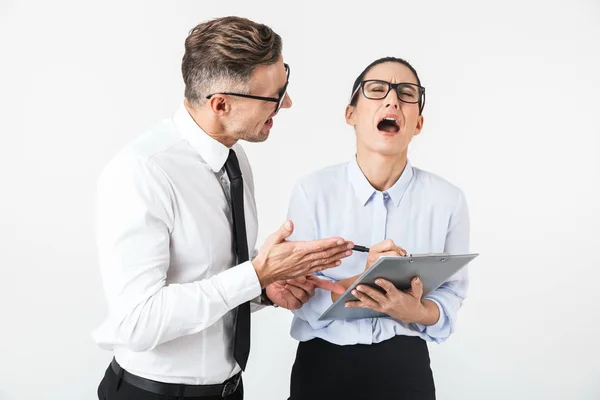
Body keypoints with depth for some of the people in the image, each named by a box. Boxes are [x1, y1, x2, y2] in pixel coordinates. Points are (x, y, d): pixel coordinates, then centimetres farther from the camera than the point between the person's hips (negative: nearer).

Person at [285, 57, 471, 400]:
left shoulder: (448, 199, -7)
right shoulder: (313, 190, -9)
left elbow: (452, 293, -1)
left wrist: (418, 312, -21)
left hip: (405, 367, 1)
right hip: (323, 368, -1)